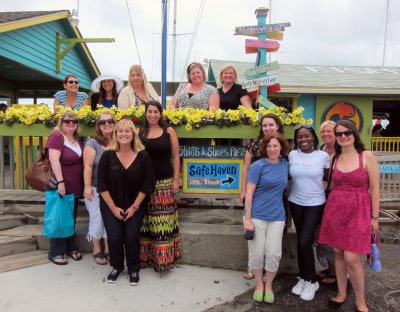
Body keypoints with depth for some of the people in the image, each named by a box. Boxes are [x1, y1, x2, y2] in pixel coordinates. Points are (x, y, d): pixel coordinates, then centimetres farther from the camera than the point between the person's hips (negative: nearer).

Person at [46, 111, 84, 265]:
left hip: (75, 187, 7)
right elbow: (54, 160, -20)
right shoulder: (57, 136, -12)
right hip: (61, 186, -7)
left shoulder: (78, 139, 11)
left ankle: (70, 248, 30)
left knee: (71, 218, 16)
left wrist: (84, 184, 14)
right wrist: (60, 181, -25)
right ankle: (55, 253, 17)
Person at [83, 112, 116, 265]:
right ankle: (97, 250, 24)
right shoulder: (92, 143, -6)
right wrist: (87, 186, -17)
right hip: (96, 189, -3)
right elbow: (88, 166, -11)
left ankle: (107, 249, 29)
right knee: (97, 218, 5)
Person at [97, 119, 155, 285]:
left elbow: (147, 185, -6)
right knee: (114, 237, -6)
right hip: (111, 206, 1)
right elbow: (102, 185, -5)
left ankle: (134, 269, 18)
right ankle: (116, 267, 23)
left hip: (135, 206, -1)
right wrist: (113, 208, -8)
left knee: (131, 237, -9)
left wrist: (134, 207, -9)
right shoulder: (107, 156, -6)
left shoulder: (143, 156, -8)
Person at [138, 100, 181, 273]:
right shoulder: (139, 132, 6)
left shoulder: (169, 131, 2)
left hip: (164, 183, -2)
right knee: (146, 222, 10)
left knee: (163, 221, 1)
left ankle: (163, 258, 12)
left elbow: (175, 157, 2)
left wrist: (176, 180, -3)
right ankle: (145, 256, 24)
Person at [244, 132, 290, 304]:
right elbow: (249, 193, -10)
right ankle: (259, 284, 29)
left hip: (277, 217, 4)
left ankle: (269, 285, 28)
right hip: (256, 216, -3)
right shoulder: (258, 166, -9)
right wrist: (247, 218, -13)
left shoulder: (286, 165, 5)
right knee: (257, 253, 5)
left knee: (274, 254, 4)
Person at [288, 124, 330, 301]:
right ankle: (303, 278, 29)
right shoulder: (292, 155, -2)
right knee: (301, 242, 12)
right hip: (295, 203, 3)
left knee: (305, 242, -9)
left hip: (315, 204, -3)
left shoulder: (323, 156, -7)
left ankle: (311, 281, 13)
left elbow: (329, 178, 3)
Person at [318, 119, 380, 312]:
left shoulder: (367, 156, -5)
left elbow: (374, 188, -4)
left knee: (352, 259, -5)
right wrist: (329, 209, 9)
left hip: (358, 213, -4)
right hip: (334, 210, 4)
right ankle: (341, 294, 30)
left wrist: (374, 217, -5)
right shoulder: (334, 158, 6)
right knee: (338, 254, 11)